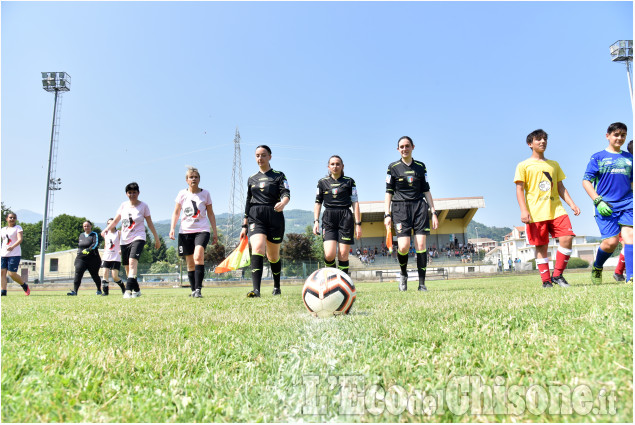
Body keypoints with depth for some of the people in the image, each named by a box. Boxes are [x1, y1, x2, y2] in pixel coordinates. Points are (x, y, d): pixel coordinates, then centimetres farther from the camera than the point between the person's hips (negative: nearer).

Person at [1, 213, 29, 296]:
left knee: (12, 274, -10)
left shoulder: (18, 227, 1)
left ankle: (24, 285, 12)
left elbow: (20, 239, -14)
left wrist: (12, 246, -31)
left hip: (14, 254, -5)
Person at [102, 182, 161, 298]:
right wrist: (106, 229, -7)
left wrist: (156, 238, 6)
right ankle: (136, 290, 22)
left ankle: (128, 290, -32)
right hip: (124, 240, 5)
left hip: (138, 238, -5)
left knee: (132, 261, -26)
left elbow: (150, 223, 5)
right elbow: (115, 221, 11)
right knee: (127, 267, 7)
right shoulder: (123, 205, 9)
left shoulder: (143, 206, 0)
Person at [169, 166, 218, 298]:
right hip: (186, 231, 2)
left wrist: (215, 232, 7)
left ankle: (198, 289, -24)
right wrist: (172, 228, -5)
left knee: (198, 257, -24)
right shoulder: (182, 194, 6)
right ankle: (193, 290, 17)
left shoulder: (205, 194, 5)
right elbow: (176, 213, 9)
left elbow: (210, 214, 10)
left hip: (202, 230, -2)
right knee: (190, 264, 6)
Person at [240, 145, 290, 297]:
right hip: (255, 218, 2)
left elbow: (286, 193, -8)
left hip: (274, 217, -1)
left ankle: (277, 287, 31)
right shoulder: (252, 179, 17)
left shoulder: (279, 175, 6)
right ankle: (256, 290, -30)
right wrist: (244, 225, 17)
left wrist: (283, 203, -33)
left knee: (273, 255, 8)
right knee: (257, 249, -22)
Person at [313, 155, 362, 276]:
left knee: (343, 254, -4)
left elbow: (355, 203, 7)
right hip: (328, 219, 0)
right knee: (329, 254, -15)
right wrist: (316, 221, 2)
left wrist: (358, 224, 2)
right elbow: (318, 203, 14)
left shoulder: (349, 181, 9)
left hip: (346, 218, 0)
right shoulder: (322, 182, 13)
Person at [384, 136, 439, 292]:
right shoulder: (393, 167, 6)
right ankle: (403, 274, 14)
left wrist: (433, 212, 9)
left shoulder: (420, 166, 13)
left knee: (421, 245, -6)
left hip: (420, 206, 2)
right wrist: (387, 214, -4)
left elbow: (426, 191, 15)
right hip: (400, 208, -2)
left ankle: (422, 284, 1)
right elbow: (388, 192, 5)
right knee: (403, 247, -15)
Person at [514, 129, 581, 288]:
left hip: (556, 209, 4)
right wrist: (523, 210, -13)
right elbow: (519, 189, 0)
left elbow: (560, 187, 21)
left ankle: (557, 275, 0)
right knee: (541, 246, -2)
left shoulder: (554, 164, 21)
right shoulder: (524, 165, 6)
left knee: (567, 238, -13)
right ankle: (546, 281, 7)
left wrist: (572, 204, 8)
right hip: (537, 213, -4)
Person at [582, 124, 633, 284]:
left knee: (629, 235, -15)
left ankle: (631, 277, -14)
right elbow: (586, 181, 0)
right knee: (611, 241, -9)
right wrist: (598, 201, -10)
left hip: (627, 204, 3)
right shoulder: (598, 157, 5)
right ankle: (597, 268, 19)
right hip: (606, 207, -3)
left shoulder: (629, 158, 17)